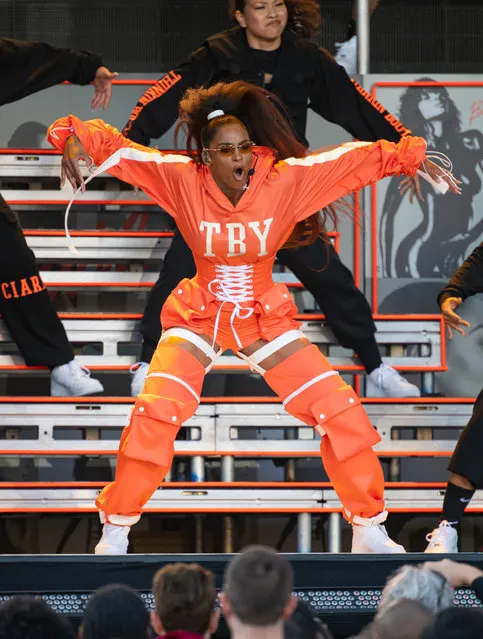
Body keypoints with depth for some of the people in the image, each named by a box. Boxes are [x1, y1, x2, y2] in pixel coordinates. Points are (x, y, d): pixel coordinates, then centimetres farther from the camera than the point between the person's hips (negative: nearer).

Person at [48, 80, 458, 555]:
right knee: (154, 415, -20)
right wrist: (77, 138, -37)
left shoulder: (285, 180, -18)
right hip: (198, 318, -1)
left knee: (342, 415, -6)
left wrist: (411, 157, -24)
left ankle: (370, 532, 13)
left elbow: (355, 158, -16)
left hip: (267, 318, 1)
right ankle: (115, 531, -1)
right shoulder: (183, 180, -19)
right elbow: (118, 149, -20)